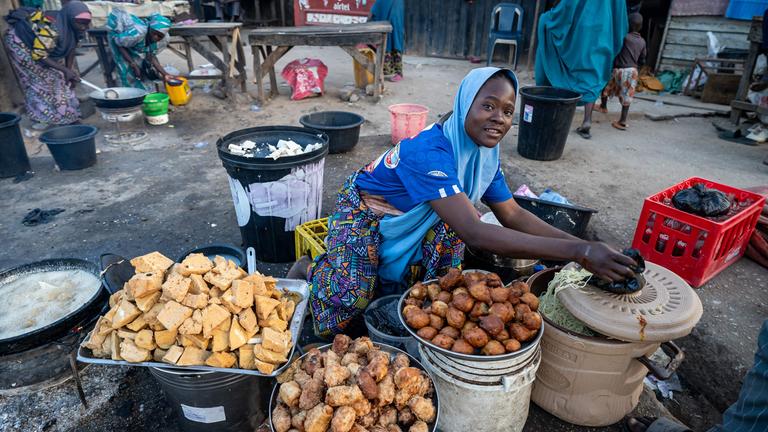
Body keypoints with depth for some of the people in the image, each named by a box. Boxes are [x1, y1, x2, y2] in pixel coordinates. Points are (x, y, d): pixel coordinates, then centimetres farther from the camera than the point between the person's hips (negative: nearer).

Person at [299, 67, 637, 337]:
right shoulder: (430, 151, -37)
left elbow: (513, 215, -6)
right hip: (364, 214, -7)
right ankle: (310, 270, 18)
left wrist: (581, 244, -19)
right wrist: (577, 251, -48)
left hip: (409, 220, 8)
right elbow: (474, 233, -46)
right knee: (341, 316, -13)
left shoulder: (485, 152, -10)